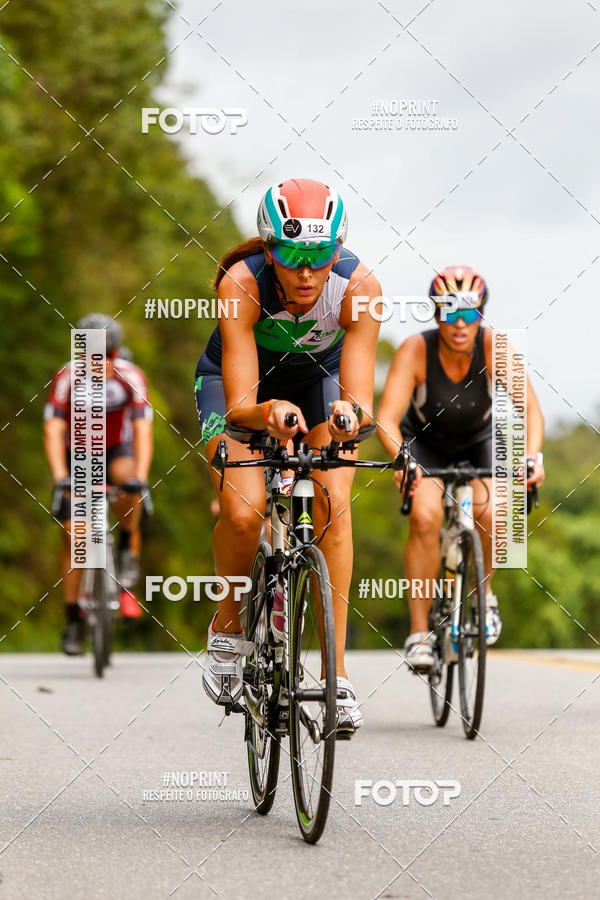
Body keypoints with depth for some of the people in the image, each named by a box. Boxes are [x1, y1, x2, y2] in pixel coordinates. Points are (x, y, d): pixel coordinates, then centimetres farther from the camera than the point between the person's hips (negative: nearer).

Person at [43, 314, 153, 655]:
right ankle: (74, 619, 0)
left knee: (127, 477, -35)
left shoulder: (131, 377, -24)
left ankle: (129, 547, -10)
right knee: (74, 533, -9)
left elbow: (143, 430, -30)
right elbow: (53, 431, -30)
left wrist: (140, 476, -45)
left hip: (117, 450, 0)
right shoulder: (67, 378, -24)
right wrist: (60, 476, -45)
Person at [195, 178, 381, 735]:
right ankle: (228, 625, 5)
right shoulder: (242, 284, -36)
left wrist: (351, 411, -57)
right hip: (236, 381, -1)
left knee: (334, 504, -20)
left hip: (316, 379, 2)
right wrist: (268, 413, -60)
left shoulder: (359, 287, -32)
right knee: (243, 512, -25)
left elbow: (361, 397, -34)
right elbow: (239, 406, -38)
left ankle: (337, 674, -14)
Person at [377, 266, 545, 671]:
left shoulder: (493, 346, -27)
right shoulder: (415, 350, -29)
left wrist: (532, 456, -49)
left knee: (490, 515, -24)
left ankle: (483, 591, 7)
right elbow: (387, 418, -35)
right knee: (425, 517, -26)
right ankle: (419, 631, -16)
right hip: (423, 442, -1)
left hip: (477, 442, 1)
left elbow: (531, 408, -31)